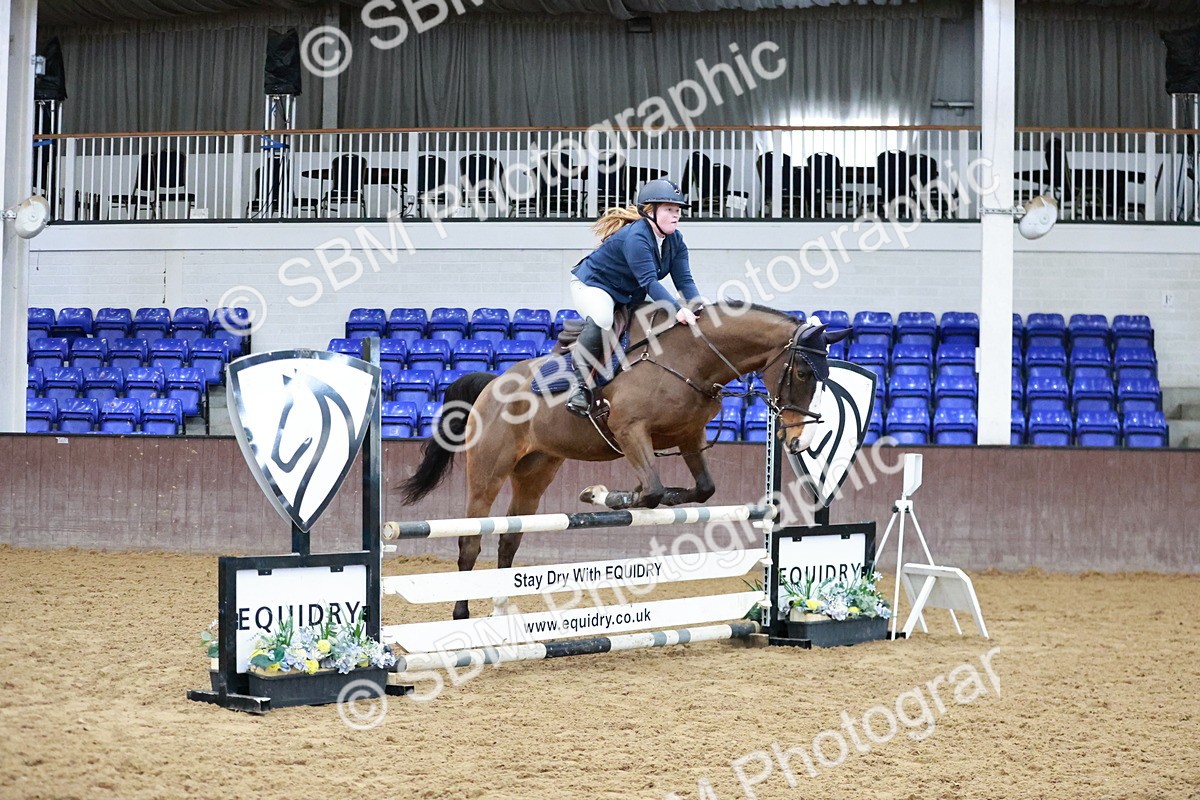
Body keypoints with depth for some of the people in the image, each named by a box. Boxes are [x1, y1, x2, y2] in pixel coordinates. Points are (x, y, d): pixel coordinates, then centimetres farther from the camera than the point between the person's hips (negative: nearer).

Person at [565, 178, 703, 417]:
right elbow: (649, 281, -39)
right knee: (601, 321, -38)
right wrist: (678, 310, -49)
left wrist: (698, 307, -31)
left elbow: (684, 279, -12)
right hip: (592, 287, -9)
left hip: (630, 296, 9)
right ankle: (580, 383, -26)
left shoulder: (675, 240, -5)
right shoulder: (635, 237, -31)